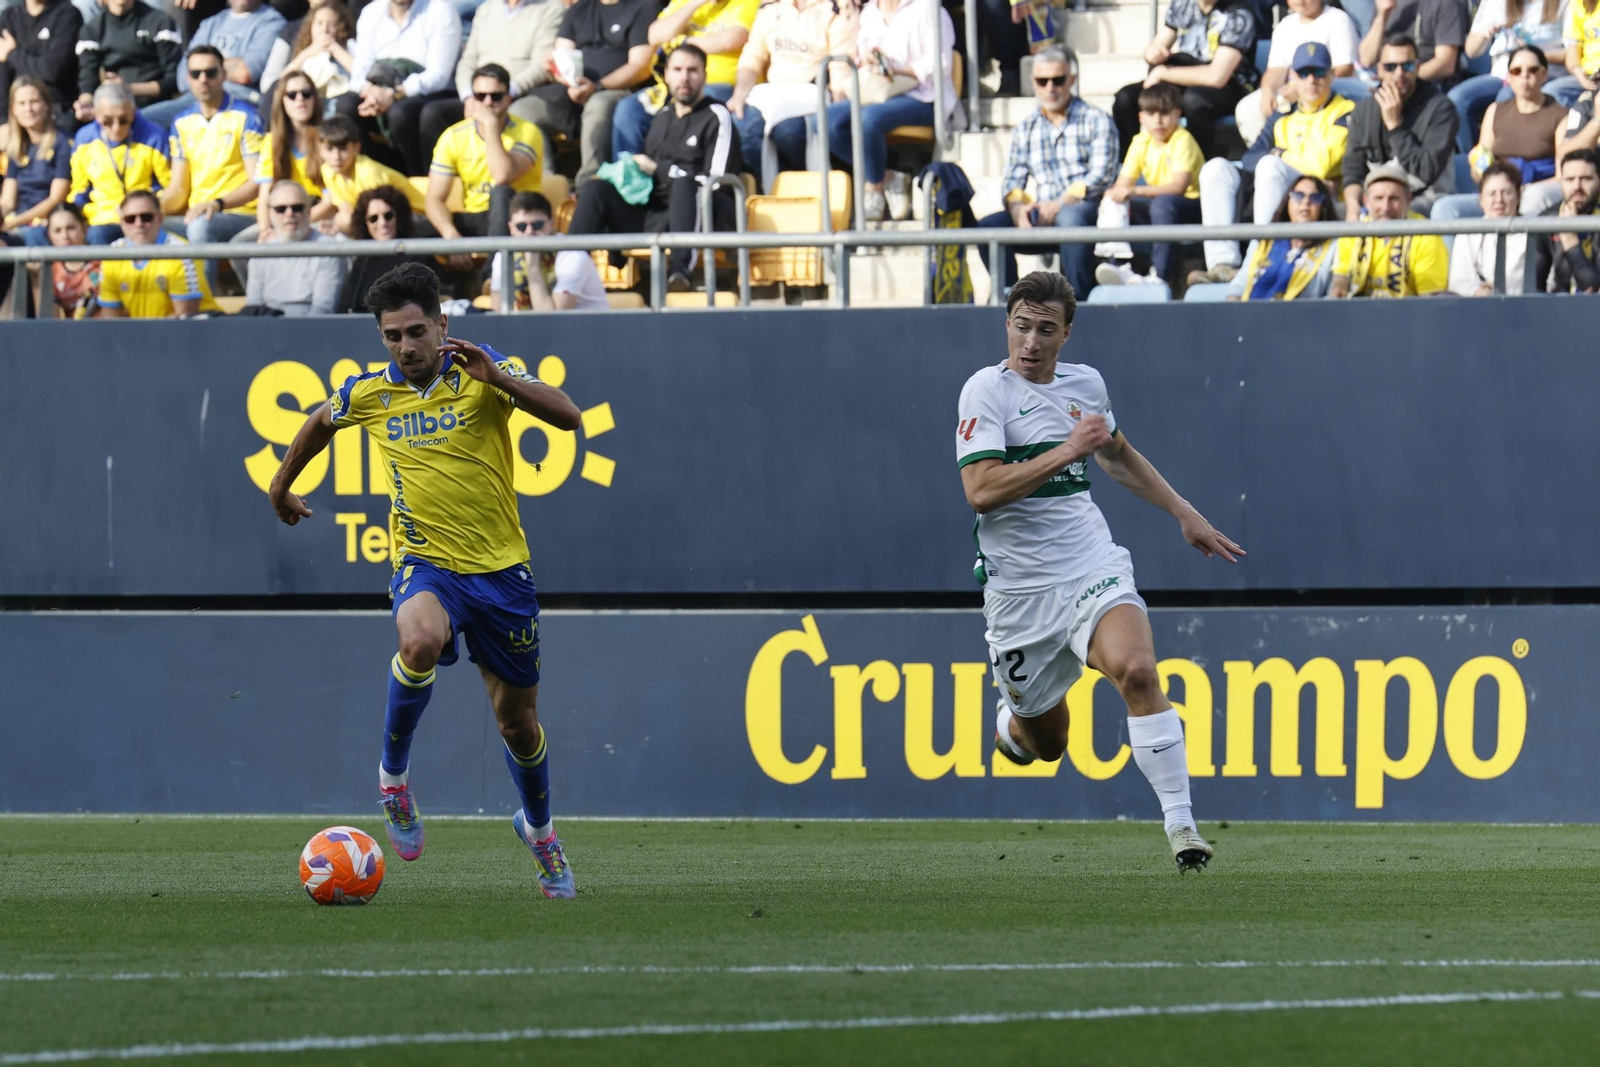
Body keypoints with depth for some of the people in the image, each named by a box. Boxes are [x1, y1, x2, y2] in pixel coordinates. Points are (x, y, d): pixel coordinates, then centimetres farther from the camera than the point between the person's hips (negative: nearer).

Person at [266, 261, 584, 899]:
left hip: (501, 567, 0)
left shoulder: (482, 374, -8)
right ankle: (394, 774, -13)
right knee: (421, 641, -36)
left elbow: (567, 416, -21)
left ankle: (538, 829, 38)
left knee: (517, 718, 10)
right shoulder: (368, 393, -1)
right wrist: (281, 486, 31)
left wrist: (498, 377, -33)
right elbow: (319, 423, 22)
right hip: (425, 563, 0)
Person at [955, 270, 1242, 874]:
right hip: (1021, 588, -3)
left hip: (1094, 569, 3)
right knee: (1046, 743, 8)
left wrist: (1184, 513, 30)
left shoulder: (1085, 383, 8)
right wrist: (1068, 450, -23)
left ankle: (1180, 824, -24)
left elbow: (1118, 455, 29)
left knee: (1137, 669, -26)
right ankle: (1013, 721, 47)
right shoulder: (987, 390, -9)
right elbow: (981, 489, -22)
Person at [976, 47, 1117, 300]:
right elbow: (1012, 183, 11)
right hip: (1040, 213, 4)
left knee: (1070, 217, -40)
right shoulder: (1025, 130, 19)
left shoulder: (1096, 121, 6)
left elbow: (1101, 175, -6)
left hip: (1087, 207, -4)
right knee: (986, 227, -21)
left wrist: (1060, 204, -20)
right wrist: (1017, 209, -14)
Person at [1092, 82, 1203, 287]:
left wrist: (1135, 191, -35)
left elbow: (1179, 186, -28)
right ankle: (1122, 267, -24)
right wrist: (1113, 195, -25)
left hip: (1191, 207, -7)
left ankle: (1160, 276, -40)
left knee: (1162, 203, -37)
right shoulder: (1141, 143, 4)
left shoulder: (1182, 140, -15)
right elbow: (1123, 184, 0)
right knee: (1114, 207, -10)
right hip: (1159, 207, 7)